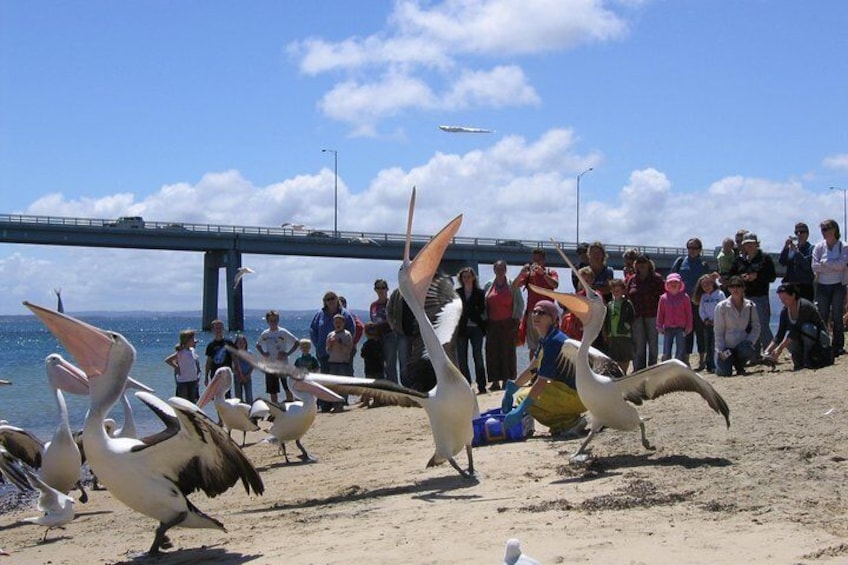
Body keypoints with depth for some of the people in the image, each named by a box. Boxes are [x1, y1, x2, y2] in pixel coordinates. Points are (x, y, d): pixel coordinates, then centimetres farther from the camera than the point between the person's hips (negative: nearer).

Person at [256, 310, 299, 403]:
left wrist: (287, 353, -11)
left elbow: (296, 342, -5)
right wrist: (262, 353, 4)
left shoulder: (283, 332, -6)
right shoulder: (265, 334, 5)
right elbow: (258, 345, 22)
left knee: (288, 387, -3)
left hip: (283, 364, -4)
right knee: (272, 390, 7)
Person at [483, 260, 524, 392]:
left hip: (508, 323, -2)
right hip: (492, 324, 2)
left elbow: (520, 303, 5)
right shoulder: (488, 286, 11)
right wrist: (485, 320, 4)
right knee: (492, 351, -2)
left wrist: (516, 318, -3)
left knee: (508, 350, -3)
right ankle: (495, 381, 2)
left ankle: (507, 380, 2)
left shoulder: (512, 285, 5)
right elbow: (483, 305, 13)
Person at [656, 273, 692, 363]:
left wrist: (688, 327, 0)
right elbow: (660, 313, 6)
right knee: (666, 353, 3)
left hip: (681, 329, -1)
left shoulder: (685, 297, -1)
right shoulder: (663, 298, 2)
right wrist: (659, 326, 3)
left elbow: (688, 313, 2)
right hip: (668, 328, 1)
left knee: (680, 352, 0)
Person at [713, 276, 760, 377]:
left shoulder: (750, 306, 3)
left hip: (742, 345, 1)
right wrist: (721, 350, -11)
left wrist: (749, 342, -11)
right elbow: (718, 331, -2)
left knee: (749, 351, -34)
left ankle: (739, 366, 2)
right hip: (726, 346, -1)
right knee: (725, 373, -18)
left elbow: (756, 327, 6)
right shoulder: (721, 307, -3)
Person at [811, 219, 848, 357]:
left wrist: (824, 262, -9)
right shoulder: (819, 247, 5)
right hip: (822, 286, 2)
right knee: (822, 317, 3)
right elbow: (815, 267, -5)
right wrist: (833, 266, -12)